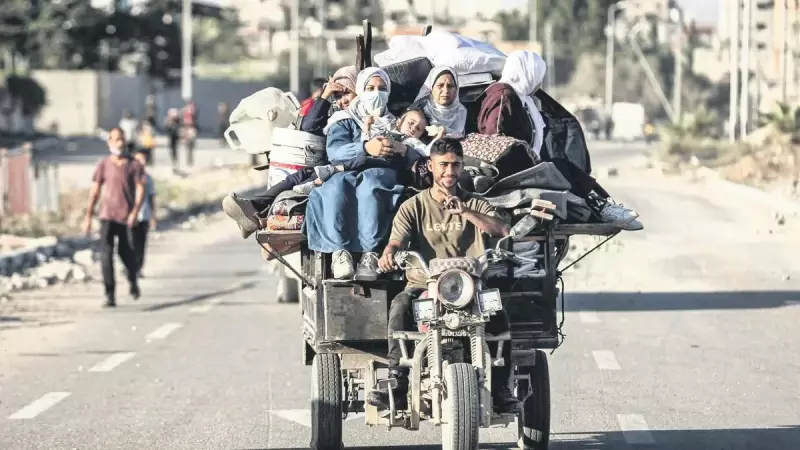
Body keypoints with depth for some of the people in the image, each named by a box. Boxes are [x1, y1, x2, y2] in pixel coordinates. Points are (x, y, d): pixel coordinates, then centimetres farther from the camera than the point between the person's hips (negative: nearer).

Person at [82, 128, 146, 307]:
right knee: (106, 255, -10)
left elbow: (140, 189, -5)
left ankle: (133, 280, 37)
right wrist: (88, 217, 3)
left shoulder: (134, 165, 0)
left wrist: (135, 212, -19)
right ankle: (110, 296, -9)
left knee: (126, 253, 5)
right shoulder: (103, 165, 4)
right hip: (108, 216, 1)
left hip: (127, 217, -1)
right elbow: (95, 191, 6)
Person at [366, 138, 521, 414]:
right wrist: (389, 254, -29)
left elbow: (502, 230, -3)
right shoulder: (414, 206, 11)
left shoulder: (475, 205, 14)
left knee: (499, 309, -29)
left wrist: (465, 212, -16)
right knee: (400, 306, -33)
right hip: (423, 286, -1)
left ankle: (500, 389, -18)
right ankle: (396, 383, -31)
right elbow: (397, 239, -4)